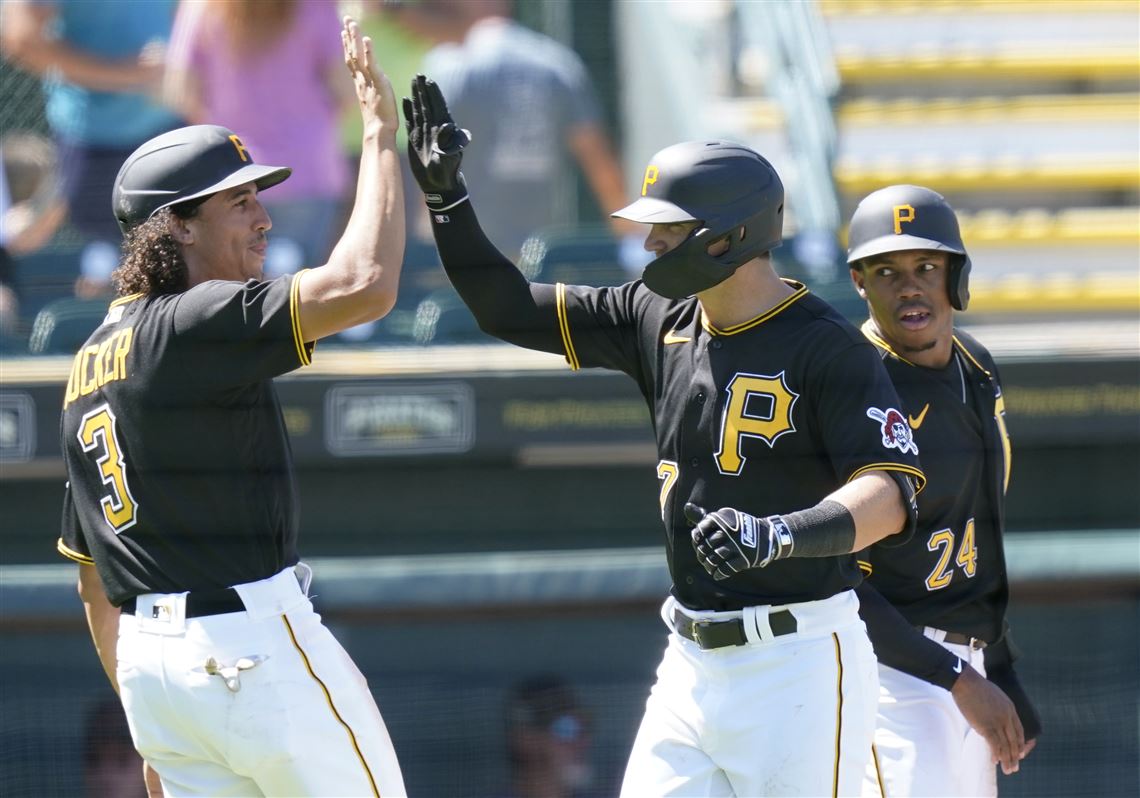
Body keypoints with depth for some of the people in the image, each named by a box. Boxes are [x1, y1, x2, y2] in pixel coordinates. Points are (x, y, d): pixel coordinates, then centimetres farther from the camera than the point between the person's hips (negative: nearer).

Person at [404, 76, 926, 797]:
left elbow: (892, 495, -23)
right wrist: (445, 194, 6)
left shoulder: (827, 349, -13)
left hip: (799, 664, -7)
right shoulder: (658, 322, 9)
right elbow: (509, 309, 16)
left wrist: (779, 534, -39)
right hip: (694, 663, 7)